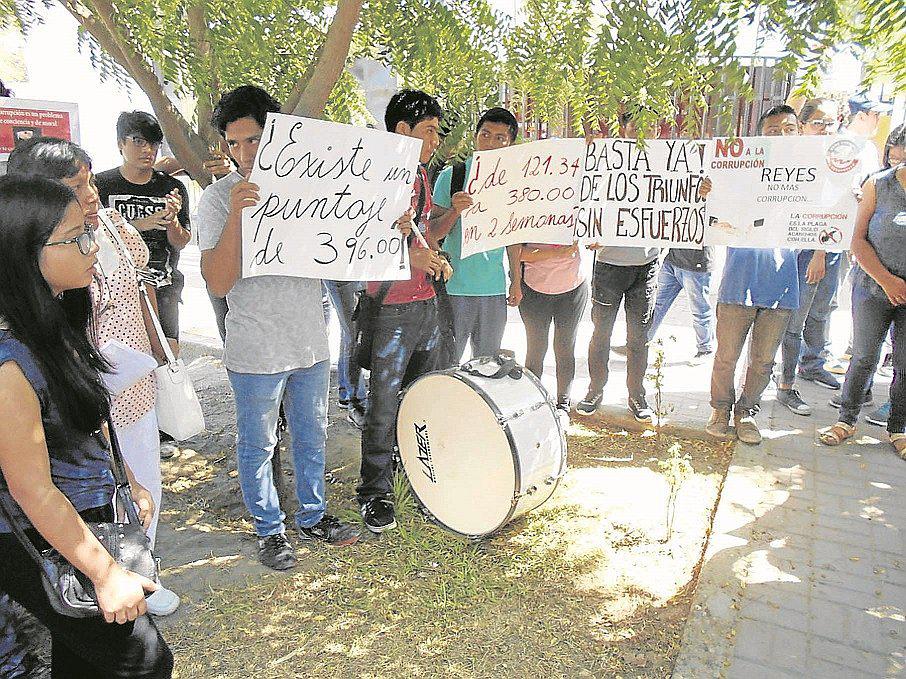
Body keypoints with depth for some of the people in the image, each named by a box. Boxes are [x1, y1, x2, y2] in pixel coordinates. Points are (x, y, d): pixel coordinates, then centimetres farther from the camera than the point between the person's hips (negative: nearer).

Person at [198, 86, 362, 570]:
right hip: (255, 351, -4)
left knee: (311, 437, 19)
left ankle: (313, 516, 38)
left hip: (311, 343, 4)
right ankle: (269, 529, 31)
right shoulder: (219, 198, -9)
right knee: (258, 446, 11)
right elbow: (218, 284, -17)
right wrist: (236, 215, -27)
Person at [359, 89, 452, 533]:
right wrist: (409, 255, -27)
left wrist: (434, 259, 6)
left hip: (426, 301, 8)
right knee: (384, 405, 1)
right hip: (392, 308, -8)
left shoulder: (420, 174, 15)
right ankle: (375, 493, 16)